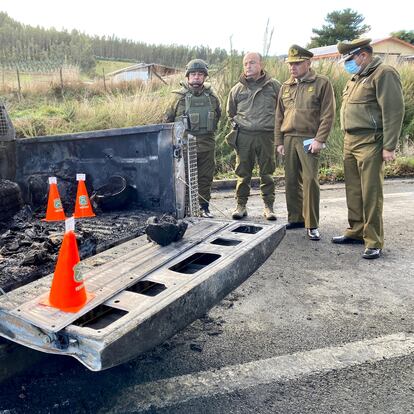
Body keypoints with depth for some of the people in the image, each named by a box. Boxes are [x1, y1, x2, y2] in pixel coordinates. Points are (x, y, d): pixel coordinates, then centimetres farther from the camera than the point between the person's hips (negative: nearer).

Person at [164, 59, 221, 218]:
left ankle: (204, 207, 20)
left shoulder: (212, 97, 6)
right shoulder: (180, 97, -2)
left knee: (206, 177, 9)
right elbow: (168, 119, 6)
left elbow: (218, 115, 22)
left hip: (207, 145, 3)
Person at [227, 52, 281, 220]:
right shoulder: (237, 89, 9)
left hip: (266, 136, -1)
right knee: (243, 173, 3)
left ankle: (268, 206, 13)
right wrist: (236, 126, 12)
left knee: (267, 172, 4)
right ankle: (241, 205, 14)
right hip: (243, 136, 1)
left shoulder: (274, 86, 6)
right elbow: (230, 113, 22)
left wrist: (276, 127, 9)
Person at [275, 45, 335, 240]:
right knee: (291, 181, 8)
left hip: (309, 140, -5)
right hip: (288, 139, 5)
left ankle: (312, 225, 0)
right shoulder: (286, 86, 15)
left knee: (310, 181, -8)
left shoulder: (322, 83, 0)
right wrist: (279, 141, 10)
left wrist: (319, 140, -13)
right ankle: (295, 219, 20)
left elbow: (328, 114, -5)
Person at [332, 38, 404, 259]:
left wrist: (389, 146, -18)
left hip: (370, 143, -8)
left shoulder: (384, 74, -8)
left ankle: (374, 242, 2)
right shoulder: (357, 77, 19)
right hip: (350, 141, 9)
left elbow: (394, 111, -14)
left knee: (371, 193, -5)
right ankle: (356, 231, 25)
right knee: (353, 190, 13)